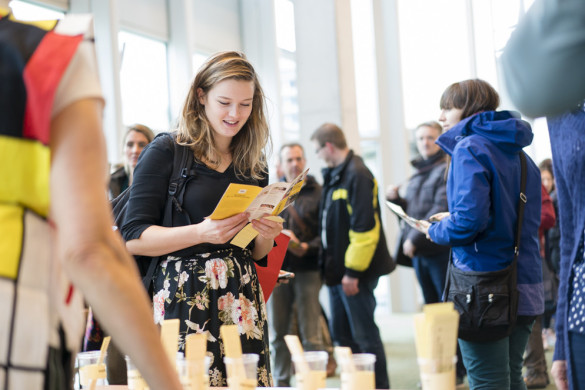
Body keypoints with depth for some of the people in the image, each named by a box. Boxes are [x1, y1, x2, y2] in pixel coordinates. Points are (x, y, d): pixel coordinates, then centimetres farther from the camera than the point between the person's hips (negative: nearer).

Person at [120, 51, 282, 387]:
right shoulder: (166, 152, -2)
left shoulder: (253, 163, 14)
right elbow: (133, 239, -8)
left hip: (242, 298, 5)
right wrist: (201, 233, -20)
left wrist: (266, 236, -3)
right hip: (183, 296, -4)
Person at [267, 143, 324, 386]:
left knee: (310, 334, -4)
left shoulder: (318, 193, 2)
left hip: (307, 269, -3)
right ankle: (281, 383, 19)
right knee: (277, 334, 9)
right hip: (277, 268, 3)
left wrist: (307, 247, -18)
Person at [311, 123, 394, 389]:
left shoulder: (357, 176, -16)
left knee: (364, 334, -3)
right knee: (341, 334, 15)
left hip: (355, 271, -10)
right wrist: (330, 264, 15)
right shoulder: (334, 176, 14)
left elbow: (365, 227, -22)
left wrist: (353, 271, -21)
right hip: (337, 271, 10)